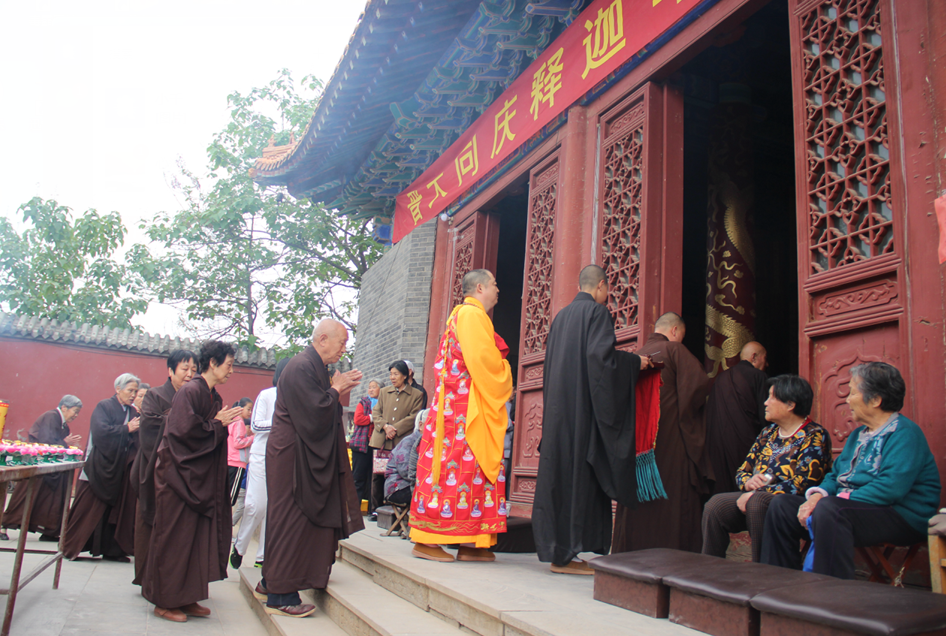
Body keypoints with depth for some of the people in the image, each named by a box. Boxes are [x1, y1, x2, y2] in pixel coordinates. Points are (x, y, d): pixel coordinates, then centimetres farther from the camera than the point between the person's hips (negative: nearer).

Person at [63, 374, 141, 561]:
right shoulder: (104, 407, -6)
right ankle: (69, 548, 11)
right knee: (87, 509, -1)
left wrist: (137, 429, -10)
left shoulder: (132, 412, 11)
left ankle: (110, 549, 14)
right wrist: (126, 428, -18)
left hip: (118, 468, 5)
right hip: (99, 466, -5)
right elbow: (101, 432, -19)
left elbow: (135, 438, 10)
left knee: (113, 509, 7)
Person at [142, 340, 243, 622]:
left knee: (199, 536, 9)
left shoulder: (214, 397, 12)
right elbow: (184, 430, -22)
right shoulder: (189, 392, -14)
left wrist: (224, 422, 1)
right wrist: (218, 424, -12)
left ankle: (186, 598, 18)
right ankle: (165, 602, 10)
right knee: (176, 537, -1)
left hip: (201, 479, 9)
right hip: (180, 476, -9)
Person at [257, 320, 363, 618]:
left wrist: (337, 391, 4)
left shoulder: (314, 367, 14)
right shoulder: (301, 367, -18)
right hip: (292, 458, -10)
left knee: (286, 521, 15)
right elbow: (314, 413, -25)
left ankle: (270, 583, 26)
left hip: (303, 458, 10)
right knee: (291, 521, -5)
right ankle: (280, 596, 3)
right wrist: (336, 390, -11)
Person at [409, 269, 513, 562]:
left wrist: (501, 385, 14)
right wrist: (504, 383, -2)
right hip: (466, 408, -10)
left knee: (474, 468, 7)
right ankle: (426, 541, -5)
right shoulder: (472, 314, -9)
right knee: (458, 465, -9)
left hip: (455, 404, 10)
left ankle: (470, 543, 8)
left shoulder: (461, 314, 23)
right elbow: (482, 357, -19)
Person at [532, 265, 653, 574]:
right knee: (578, 475, -5)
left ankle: (555, 548, 13)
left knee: (558, 472, 9)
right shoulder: (597, 312, -5)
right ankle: (565, 553, -2)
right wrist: (635, 361, -3)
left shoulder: (561, 316, 18)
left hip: (558, 407, 8)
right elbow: (601, 355, -17)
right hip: (583, 407, -8)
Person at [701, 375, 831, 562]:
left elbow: (800, 486, -17)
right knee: (715, 505, -21)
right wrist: (748, 482, -8)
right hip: (755, 497, 6)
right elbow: (742, 471, 17)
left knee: (757, 503, -36)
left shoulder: (814, 436, -6)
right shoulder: (768, 433, 17)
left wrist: (755, 494, -18)